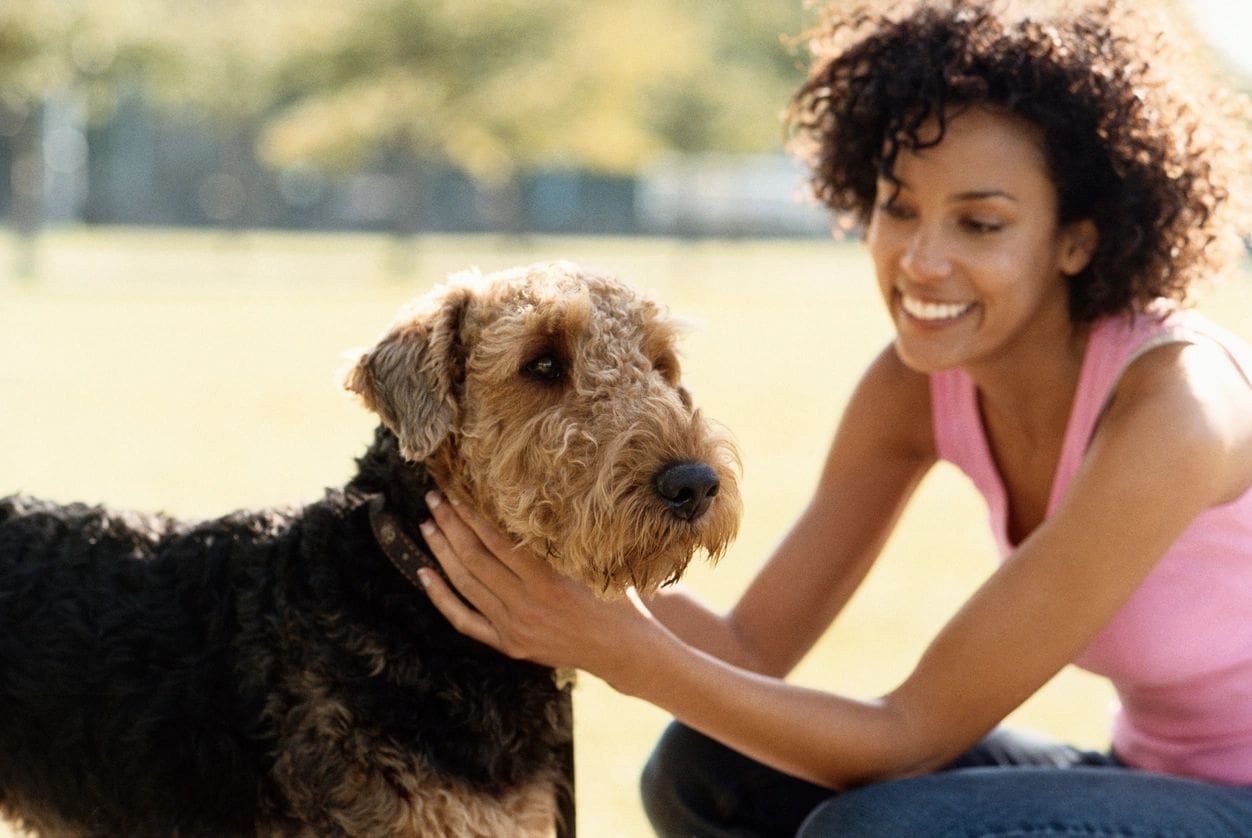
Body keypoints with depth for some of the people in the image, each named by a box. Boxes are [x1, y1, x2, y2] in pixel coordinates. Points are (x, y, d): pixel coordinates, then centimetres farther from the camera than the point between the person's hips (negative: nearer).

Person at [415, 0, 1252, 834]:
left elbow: (913, 734, -26)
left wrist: (628, 654, -31)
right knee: (709, 771, -5)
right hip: (1151, 771, 7)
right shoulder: (923, 377, -7)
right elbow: (754, 649, -8)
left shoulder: (1169, 408, -29)